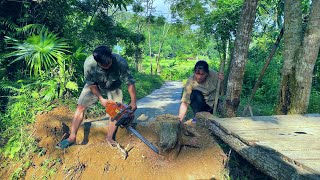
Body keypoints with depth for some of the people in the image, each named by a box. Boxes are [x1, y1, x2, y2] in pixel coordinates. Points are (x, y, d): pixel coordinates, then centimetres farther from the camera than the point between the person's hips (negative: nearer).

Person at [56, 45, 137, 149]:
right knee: (80, 107, -4)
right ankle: (72, 138, 6)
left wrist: (133, 102, -27)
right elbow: (91, 84, -19)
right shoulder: (89, 63, -35)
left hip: (113, 87, 0)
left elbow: (130, 82, -28)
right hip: (94, 85, 0)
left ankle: (109, 137, 9)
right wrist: (101, 99, -17)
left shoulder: (120, 62, -38)